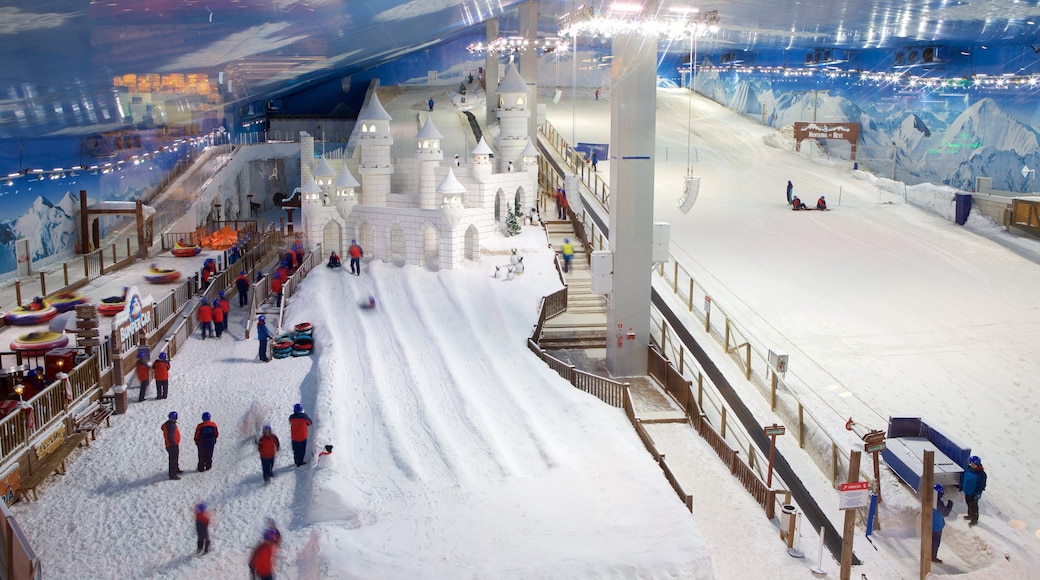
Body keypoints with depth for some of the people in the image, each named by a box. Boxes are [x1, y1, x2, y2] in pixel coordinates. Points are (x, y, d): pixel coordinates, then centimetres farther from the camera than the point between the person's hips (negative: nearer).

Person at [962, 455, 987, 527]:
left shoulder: (981, 473, -23)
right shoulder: (968, 469, -3)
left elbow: (981, 485, -21)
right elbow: (963, 477, 12)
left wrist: (977, 493, -21)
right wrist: (961, 486, 15)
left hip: (974, 494, -7)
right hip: (967, 491, 7)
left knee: (973, 506, 5)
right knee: (969, 504, 24)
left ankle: (974, 519, 22)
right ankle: (970, 515, 45)